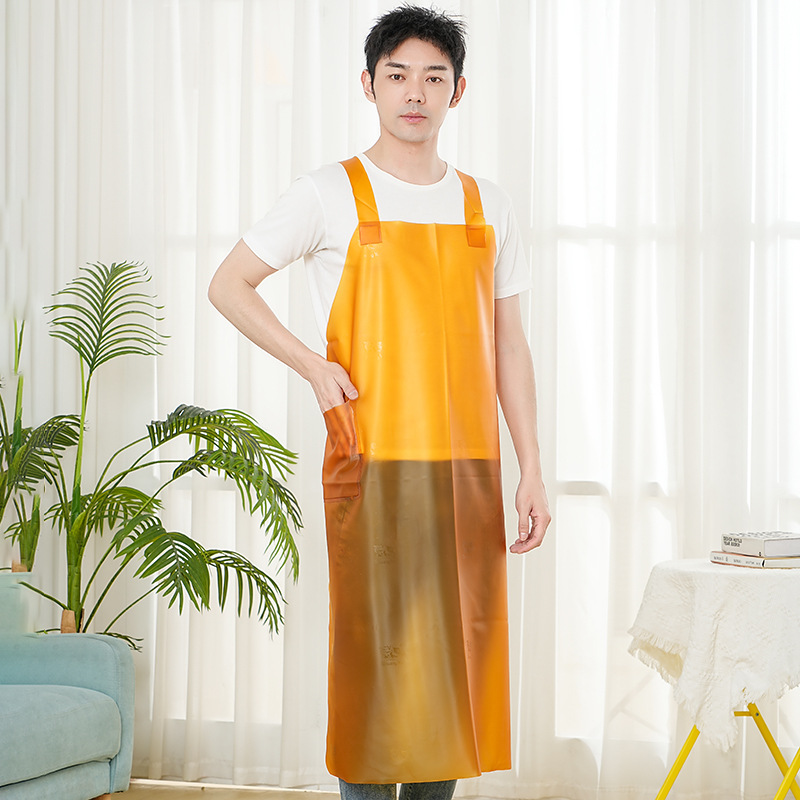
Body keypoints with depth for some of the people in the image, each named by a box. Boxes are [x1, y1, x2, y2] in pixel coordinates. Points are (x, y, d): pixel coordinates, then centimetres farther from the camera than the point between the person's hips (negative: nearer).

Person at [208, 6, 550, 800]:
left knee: (458, 654, 7)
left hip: (468, 469, 4)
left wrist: (530, 469, 7)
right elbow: (228, 284, 3)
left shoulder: (486, 205, 12)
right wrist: (314, 367, -8)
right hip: (374, 466, -4)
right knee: (375, 652, -2)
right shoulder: (331, 194, 0)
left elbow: (509, 346, 12)